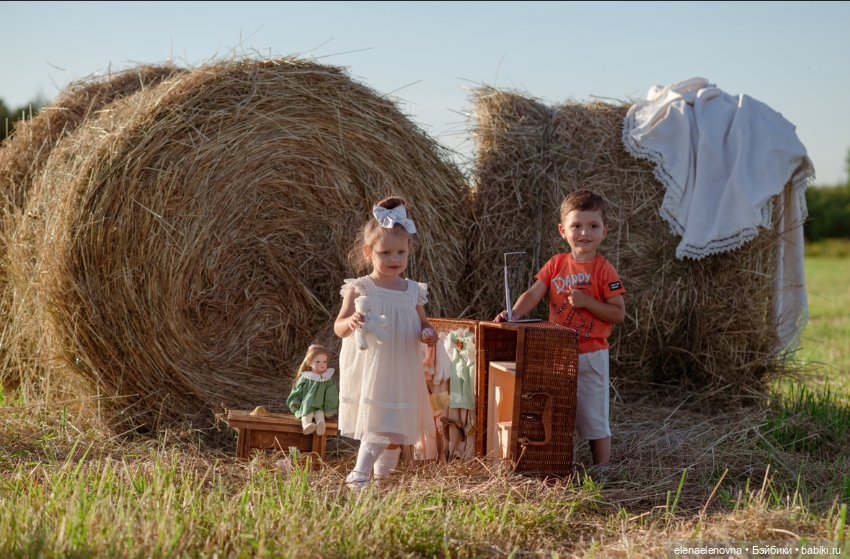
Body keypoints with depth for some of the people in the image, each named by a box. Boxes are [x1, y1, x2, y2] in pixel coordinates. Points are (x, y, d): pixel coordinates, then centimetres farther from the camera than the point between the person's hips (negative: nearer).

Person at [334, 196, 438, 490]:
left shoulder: (413, 291, 5)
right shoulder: (360, 289, -8)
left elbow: (423, 324, 17)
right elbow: (338, 327, -9)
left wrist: (428, 334, -7)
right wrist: (351, 323, -33)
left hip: (401, 374, 5)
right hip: (370, 372, -5)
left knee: (396, 425, 10)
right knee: (378, 423, -12)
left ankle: (382, 471, 27)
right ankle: (360, 474, -6)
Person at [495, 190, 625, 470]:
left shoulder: (603, 269, -8)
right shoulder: (556, 263, 4)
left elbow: (618, 314, -10)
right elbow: (533, 294, -4)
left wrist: (586, 301, -21)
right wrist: (513, 314, -21)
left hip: (590, 355, -5)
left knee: (593, 416, 3)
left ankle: (602, 468, 14)